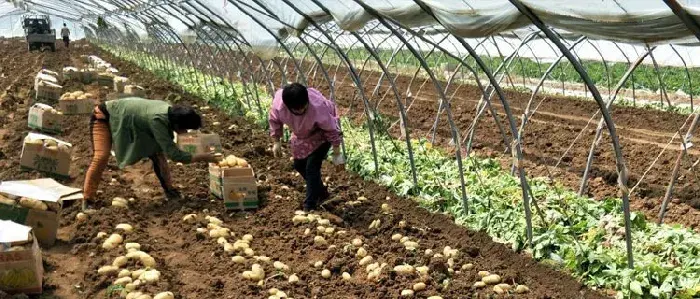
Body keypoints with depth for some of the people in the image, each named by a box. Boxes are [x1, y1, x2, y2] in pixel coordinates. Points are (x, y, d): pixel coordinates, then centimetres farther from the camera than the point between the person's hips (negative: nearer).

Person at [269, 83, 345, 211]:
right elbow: (274, 120, -8)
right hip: (301, 135, 6)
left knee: (312, 166, -14)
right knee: (299, 164, 12)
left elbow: (332, 130, -27)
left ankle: (310, 207, -2)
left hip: (320, 134, -6)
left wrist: (337, 154, -19)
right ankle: (321, 193, 35)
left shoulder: (318, 106, -42)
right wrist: (276, 142, -2)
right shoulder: (278, 102, -32)